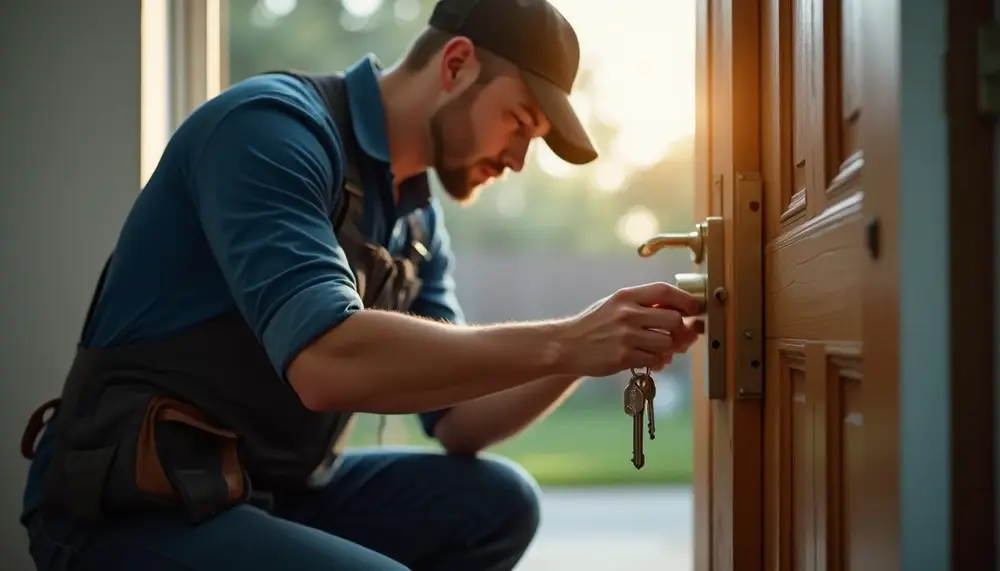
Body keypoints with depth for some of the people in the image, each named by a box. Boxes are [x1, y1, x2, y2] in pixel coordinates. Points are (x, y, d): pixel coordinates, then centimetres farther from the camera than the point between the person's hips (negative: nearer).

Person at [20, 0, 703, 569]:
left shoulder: (418, 214, 10)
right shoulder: (274, 126, -17)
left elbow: (458, 423, 10)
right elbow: (327, 362, -31)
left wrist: (583, 352, -6)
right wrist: (563, 343, -26)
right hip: (130, 507, -9)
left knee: (497, 502, -1)